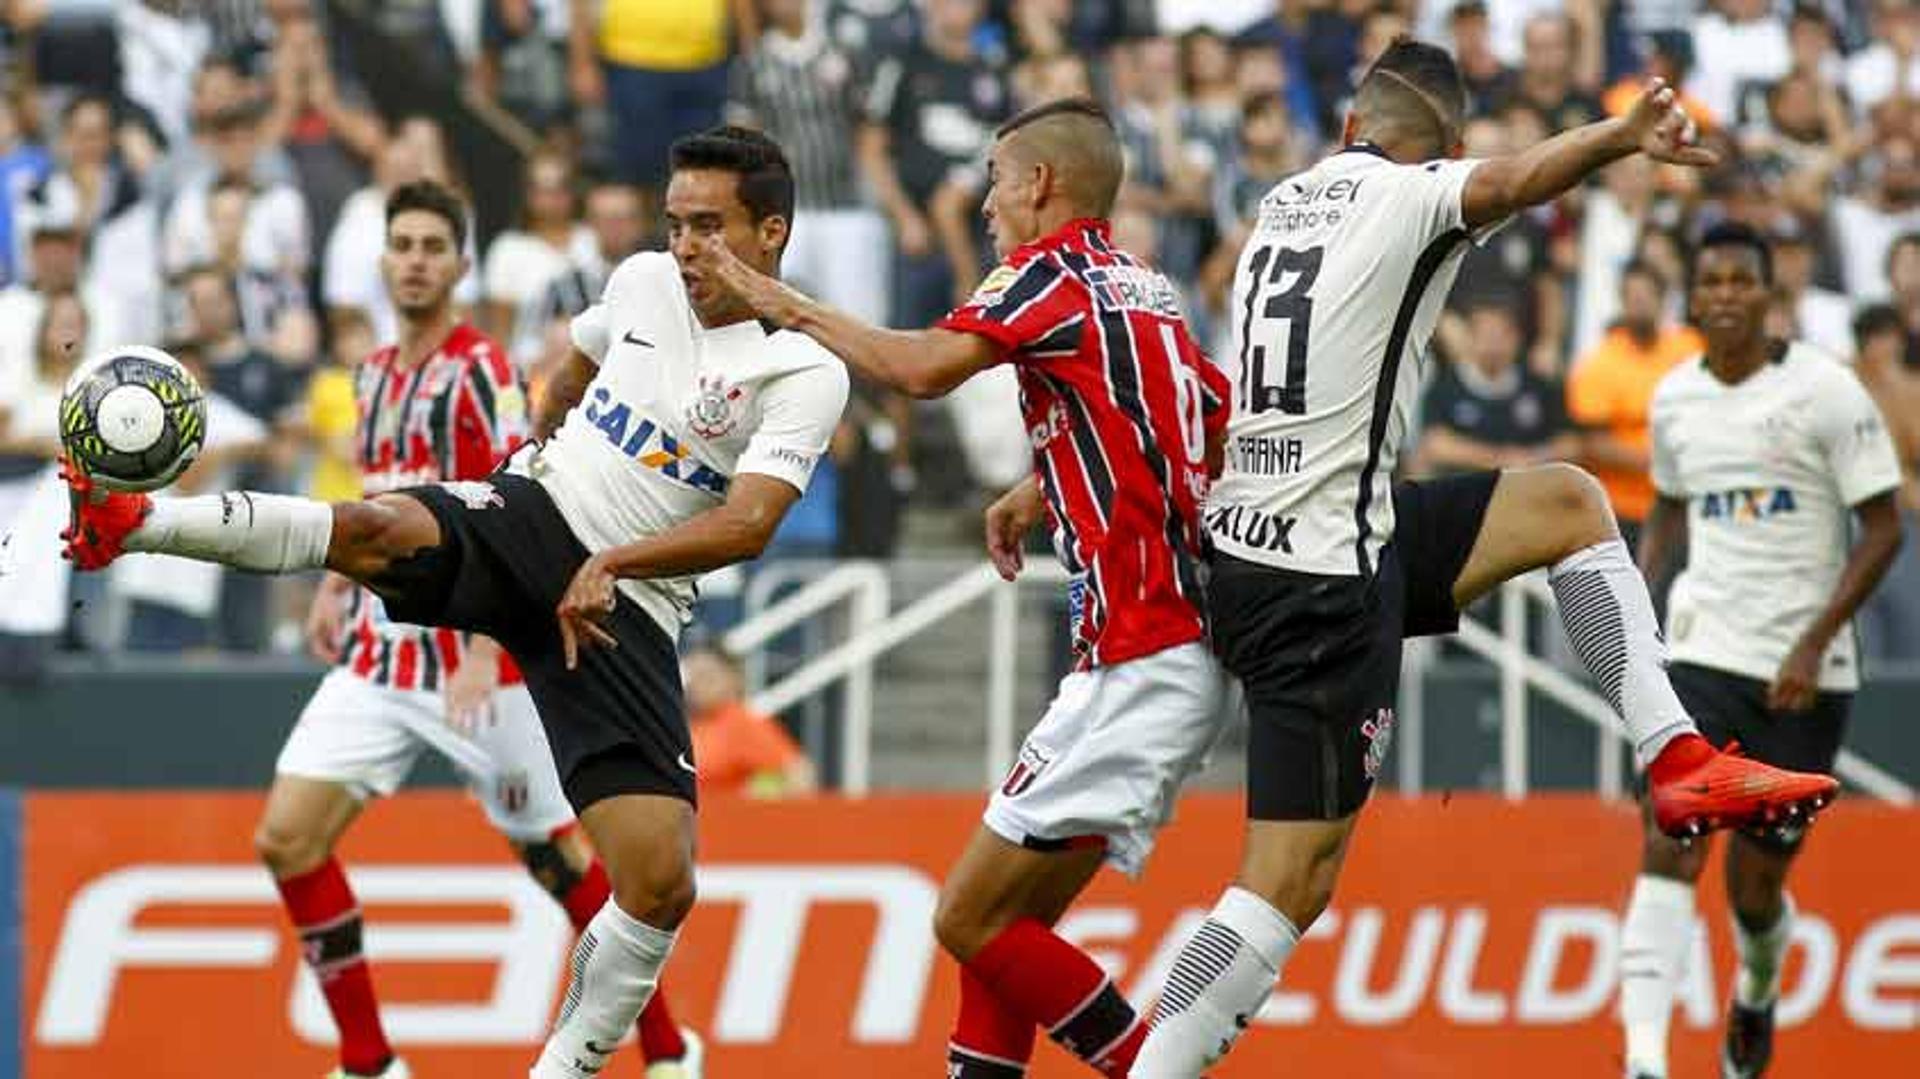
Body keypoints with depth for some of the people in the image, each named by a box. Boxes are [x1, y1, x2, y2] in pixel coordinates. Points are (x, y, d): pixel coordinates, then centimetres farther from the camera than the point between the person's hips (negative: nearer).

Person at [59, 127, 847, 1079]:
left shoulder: (807, 375, -7)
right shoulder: (643, 283, 8)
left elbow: (750, 524, -19)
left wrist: (616, 563, -29)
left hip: (624, 610, -2)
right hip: (528, 517, 2)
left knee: (661, 884, -14)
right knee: (380, 530, -33)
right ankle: (129, 521, -43)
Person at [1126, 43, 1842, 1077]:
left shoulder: (1286, 199, 12)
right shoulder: (1404, 196, -10)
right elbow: (1510, 181, -32)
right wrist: (1622, 136, -49)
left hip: (1248, 538, 9)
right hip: (1322, 580, -9)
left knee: (1566, 503, 17)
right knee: (1290, 883, -8)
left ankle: (1677, 760, 8)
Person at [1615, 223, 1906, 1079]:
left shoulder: (1825, 390, -9)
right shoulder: (1675, 399, 5)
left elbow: (1884, 529, -8)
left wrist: (1814, 643, -16)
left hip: (1805, 669, -2)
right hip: (1705, 649, 2)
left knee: (1755, 889, 7)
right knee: (1671, 847, -19)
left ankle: (1757, 993, 43)